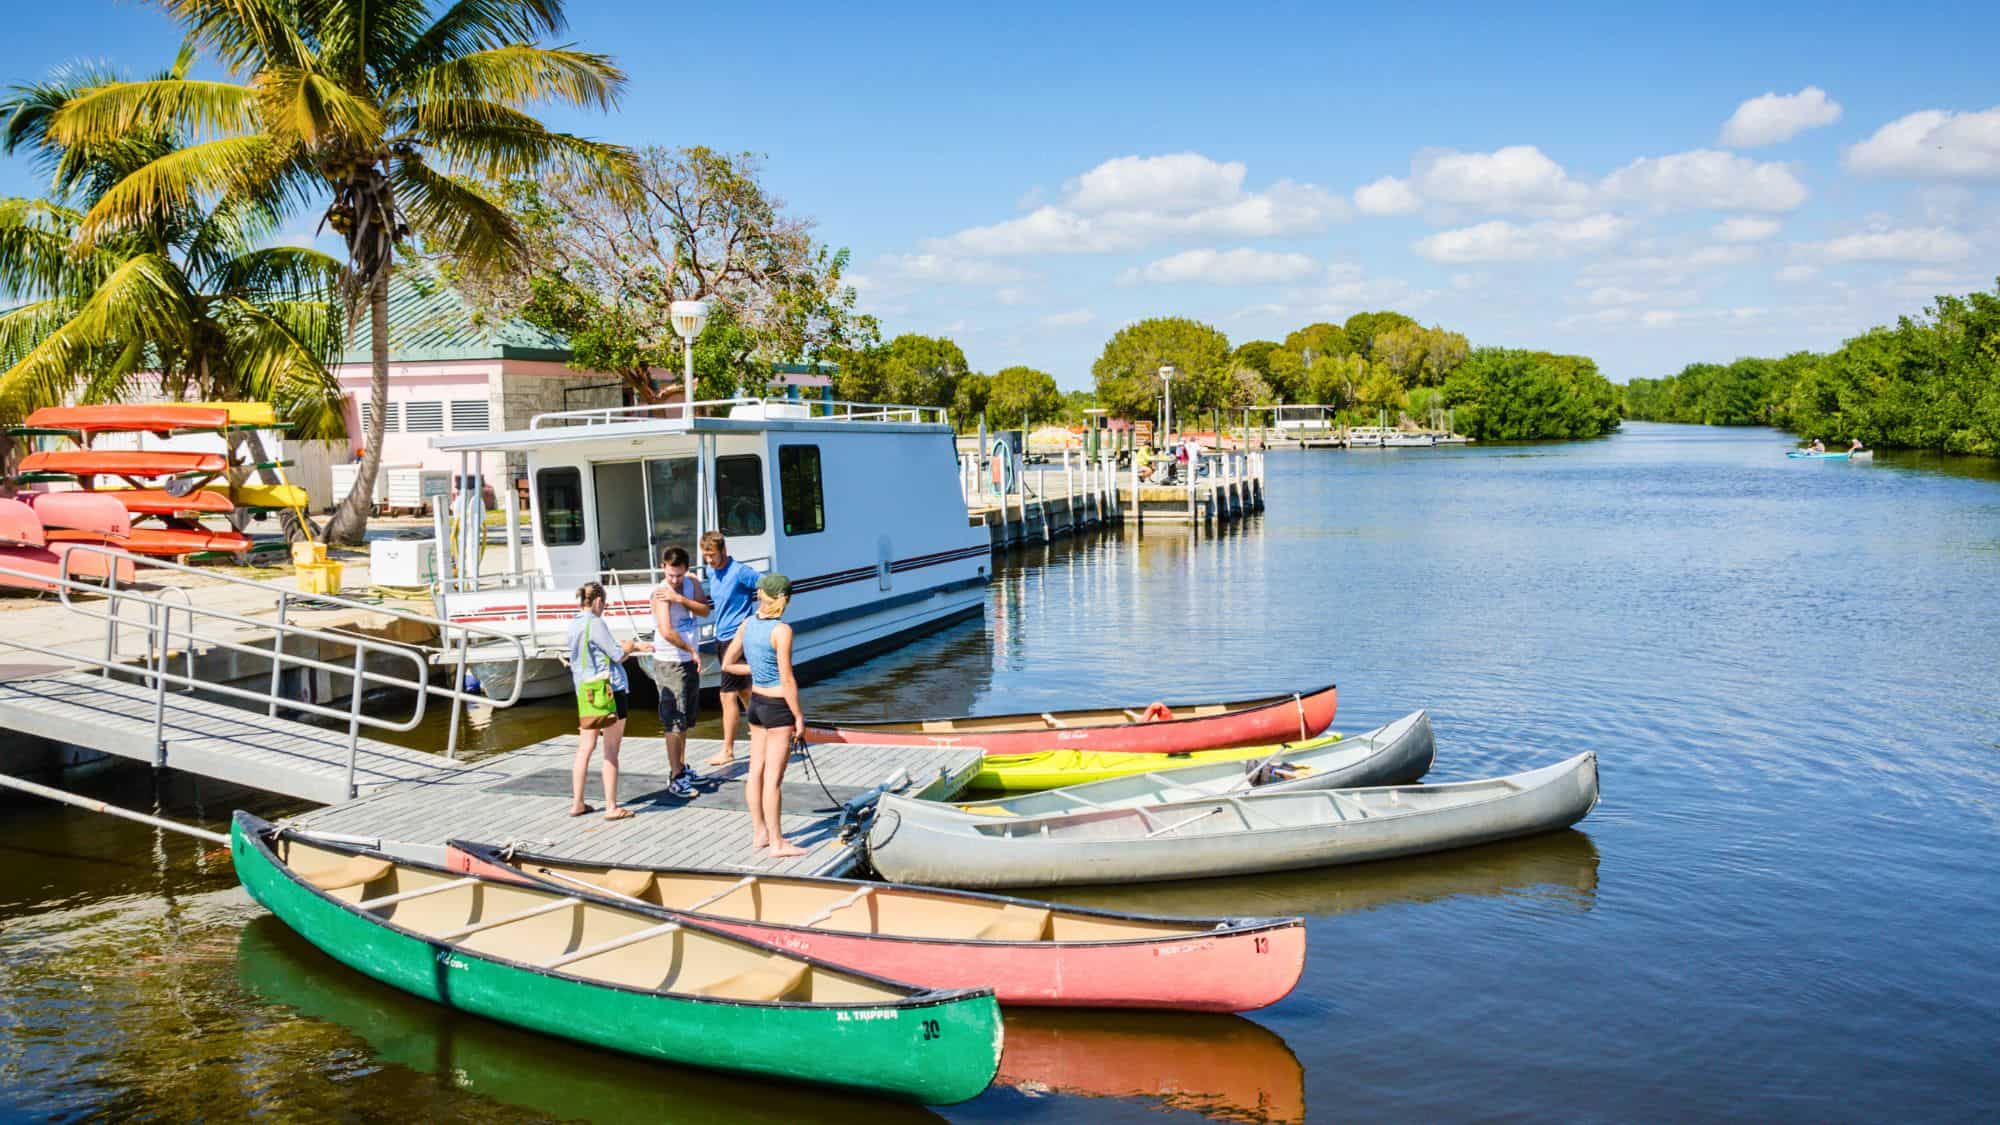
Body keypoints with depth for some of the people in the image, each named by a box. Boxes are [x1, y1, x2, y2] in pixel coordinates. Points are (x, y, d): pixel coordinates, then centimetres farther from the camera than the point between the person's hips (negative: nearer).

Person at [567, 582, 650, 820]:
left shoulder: (574, 624, 9)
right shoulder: (595, 624, -16)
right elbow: (618, 655, -13)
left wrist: (636, 646, 21)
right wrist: (630, 646, 8)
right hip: (609, 691, -8)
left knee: (585, 749, 14)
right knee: (611, 752, -1)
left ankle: (577, 803, 19)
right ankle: (611, 807, 3)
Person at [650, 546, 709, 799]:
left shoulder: (692, 583, 2)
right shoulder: (661, 594, -20)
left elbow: (704, 610, -12)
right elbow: (667, 632, -31)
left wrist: (680, 598, -25)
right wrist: (692, 650, -22)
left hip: (690, 661, 8)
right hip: (669, 663, -8)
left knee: (687, 718, 19)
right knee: (674, 721, -6)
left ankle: (682, 766, 32)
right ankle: (676, 778, -2)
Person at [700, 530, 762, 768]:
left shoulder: (739, 572, -17)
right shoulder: (711, 573, 8)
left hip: (737, 636, -9)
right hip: (723, 636, 9)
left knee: (728, 694, -7)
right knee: (743, 690, 16)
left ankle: (727, 750, 0)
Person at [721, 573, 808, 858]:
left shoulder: (747, 624, 1)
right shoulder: (781, 630, -19)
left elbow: (727, 664, 9)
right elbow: (787, 679, -18)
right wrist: (799, 716, -10)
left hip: (756, 702, 7)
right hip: (779, 706, -7)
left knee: (756, 770, 14)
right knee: (773, 777, -2)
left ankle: (759, 832, 26)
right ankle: (777, 843, 6)